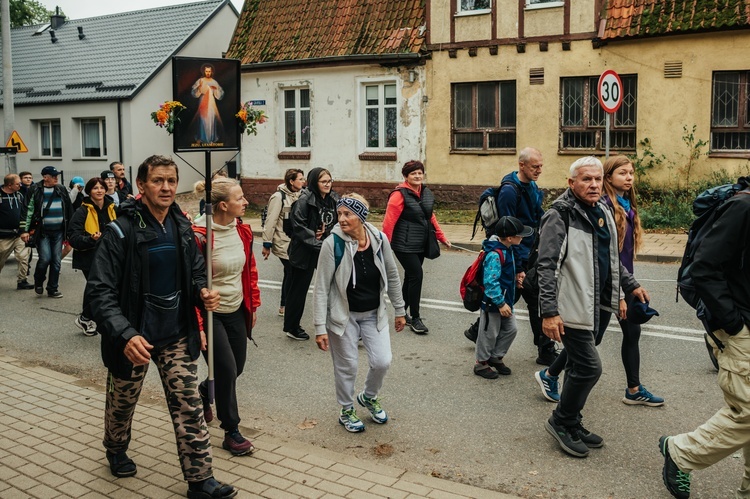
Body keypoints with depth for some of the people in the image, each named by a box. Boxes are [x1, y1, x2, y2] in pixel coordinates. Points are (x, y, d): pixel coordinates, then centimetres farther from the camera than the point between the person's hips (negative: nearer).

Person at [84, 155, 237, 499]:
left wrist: (203, 293, -10)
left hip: (177, 334, 3)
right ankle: (116, 450, 49)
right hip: (134, 336, -3)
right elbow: (100, 291, -20)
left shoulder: (182, 227, 0)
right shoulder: (121, 231, -17)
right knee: (122, 401, 20)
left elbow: (196, 272, 14)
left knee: (189, 407, 3)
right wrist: (125, 335, -33)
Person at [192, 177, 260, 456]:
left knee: (236, 367, 14)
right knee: (226, 370, -5)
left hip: (236, 311, 7)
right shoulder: (199, 235, -21)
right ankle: (231, 432, 14)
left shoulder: (243, 230, 0)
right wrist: (197, 326, -19)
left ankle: (204, 392, 46)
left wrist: (254, 304, 12)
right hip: (210, 313, -7)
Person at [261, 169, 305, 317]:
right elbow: (271, 221, -14)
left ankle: (284, 306, 26)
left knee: (290, 274, 13)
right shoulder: (279, 196, -14)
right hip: (283, 243, -6)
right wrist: (267, 244, -13)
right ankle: (285, 307, 12)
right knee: (291, 273, -3)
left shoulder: (300, 195, 3)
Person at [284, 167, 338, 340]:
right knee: (299, 289, 7)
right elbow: (298, 226, -18)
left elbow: (337, 223, 13)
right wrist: (316, 242, -21)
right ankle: (291, 327, 21)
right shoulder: (304, 200, -15)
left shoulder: (334, 199, 4)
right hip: (305, 251, -6)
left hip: (327, 250, 6)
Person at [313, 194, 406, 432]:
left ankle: (368, 397, 34)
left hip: (374, 313, 3)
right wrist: (320, 327, -17)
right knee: (347, 366, 6)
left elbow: (392, 277, 4)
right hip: (343, 315, -3)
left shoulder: (379, 239, -10)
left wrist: (399, 310, 10)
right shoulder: (332, 244, -20)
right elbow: (321, 288, -16)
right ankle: (346, 411, 33)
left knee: (382, 361, 1)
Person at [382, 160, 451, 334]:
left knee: (410, 277, 14)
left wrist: (442, 237, 18)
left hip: (420, 245, 8)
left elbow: (430, 217, 19)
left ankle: (402, 312, 30)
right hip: (405, 246, -8)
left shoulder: (426, 192, 10)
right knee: (416, 275, -11)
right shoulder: (400, 195, -14)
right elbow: (389, 221, -17)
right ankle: (415, 319, 0)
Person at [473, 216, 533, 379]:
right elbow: (490, 282, -30)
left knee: (511, 329, 15)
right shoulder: (495, 255, -28)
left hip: (505, 301, 10)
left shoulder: (507, 249, 4)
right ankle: (481, 363, 23)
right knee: (490, 334, 5)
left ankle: (496, 357, 32)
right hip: (492, 304, -10)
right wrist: (501, 303, -26)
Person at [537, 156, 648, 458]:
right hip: (573, 307, -8)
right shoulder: (560, 216, -15)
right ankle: (561, 421, 13)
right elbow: (547, 266, -20)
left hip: (599, 305, 8)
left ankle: (571, 425, 28)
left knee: (579, 367, 15)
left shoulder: (603, 213, 12)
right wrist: (549, 312, -25)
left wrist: (630, 285, 27)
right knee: (589, 367, -7)